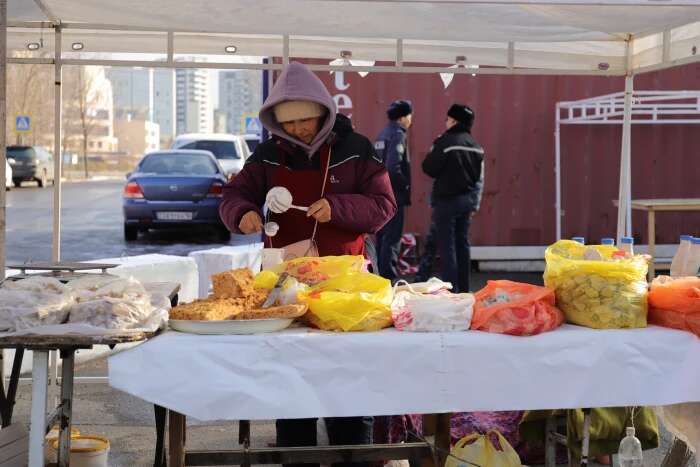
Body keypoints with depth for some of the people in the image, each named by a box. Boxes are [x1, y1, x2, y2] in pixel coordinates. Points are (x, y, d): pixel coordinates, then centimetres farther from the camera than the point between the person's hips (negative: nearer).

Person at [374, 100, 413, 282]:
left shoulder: (382, 134, 15)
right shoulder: (398, 135, -13)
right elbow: (393, 167, -24)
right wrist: (405, 185, -11)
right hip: (394, 194, -9)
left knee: (382, 236, 14)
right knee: (392, 238, -6)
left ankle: (380, 274, 20)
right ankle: (389, 277, -7)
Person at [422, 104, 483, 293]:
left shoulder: (445, 142, -15)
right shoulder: (475, 146, 8)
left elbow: (429, 169, -10)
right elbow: (479, 177, 11)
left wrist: (435, 149, 5)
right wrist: (475, 204, 17)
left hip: (447, 199, -7)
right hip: (467, 199, 7)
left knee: (446, 245, -3)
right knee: (462, 243, 14)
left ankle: (451, 289, -6)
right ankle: (463, 289, 18)